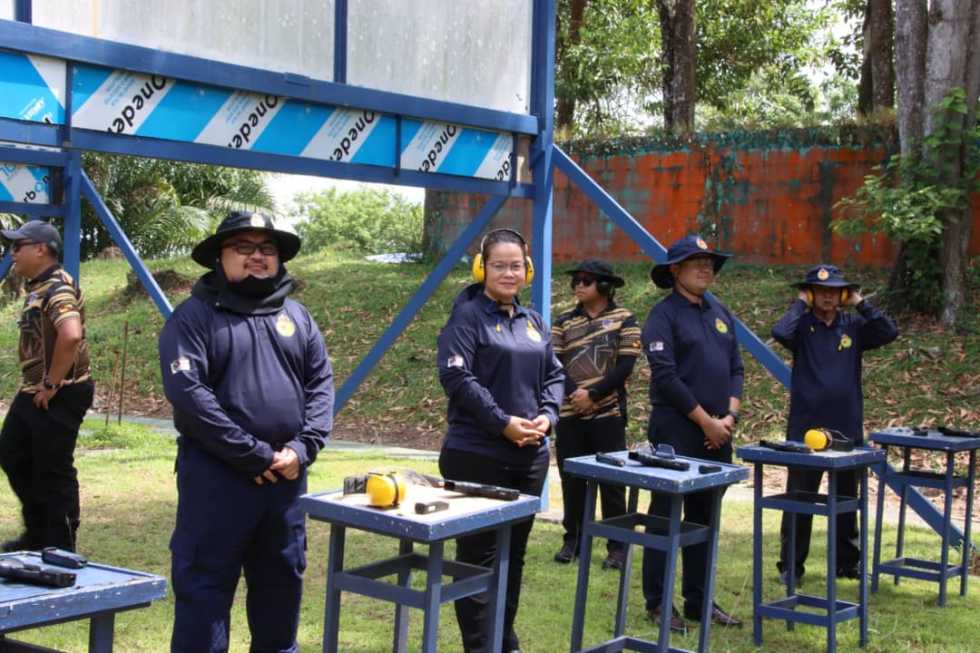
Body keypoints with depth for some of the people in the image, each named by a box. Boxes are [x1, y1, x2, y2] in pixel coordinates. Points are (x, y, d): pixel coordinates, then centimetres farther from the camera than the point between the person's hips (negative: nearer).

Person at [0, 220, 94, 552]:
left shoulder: (58, 288, -19)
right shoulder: (38, 287, 13)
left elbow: (71, 336, -35)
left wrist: (52, 384, -26)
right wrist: (34, 384, 16)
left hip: (58, 396, -11)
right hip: (32, 393, 11)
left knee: (53, 472, -2)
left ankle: (59, 548, 9)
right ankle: (38, 533, 31)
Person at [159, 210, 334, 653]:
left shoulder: (296, 316, 12)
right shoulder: (194, 316, -5)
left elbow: (321, 383, 9)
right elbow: (187, 392, -16)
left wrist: (302, 448, -8)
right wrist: (254, 454, -17)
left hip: (286, 476, 5)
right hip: (216, 475, -5)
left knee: (281, 581, 17)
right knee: (205, 586, 0)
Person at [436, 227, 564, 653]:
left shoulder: (533, 322, 14)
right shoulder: (468, 316, -8)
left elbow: (554, 376, 16)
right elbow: (456, 377, -17)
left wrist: (547, 416, -3)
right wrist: (503, 422, -20)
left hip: (530, 456, 7)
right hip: (478, 457, -7)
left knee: (514, 552, 15)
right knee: (479, 554, 0)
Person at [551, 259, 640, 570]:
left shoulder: (624, 320, -1)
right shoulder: (564, 322, 8)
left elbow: (625, 365, -7)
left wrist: (592, 394, -14)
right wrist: (573, 392, -15)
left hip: (608, 415, -3)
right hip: (569, 415, 3)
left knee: (611, 482, 0)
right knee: (572, 480, 8)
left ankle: (617, 546, 9)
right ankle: (572, 540, 20)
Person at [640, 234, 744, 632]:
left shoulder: (721, 314, 14)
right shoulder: (663, 315, -8)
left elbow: (736, 369, 14)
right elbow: (665, 376, -15)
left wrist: (729, 416, -2)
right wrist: (705, 420, -14)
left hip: (717, 432, 7)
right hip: (676, 431, -7)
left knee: (704, 517, 12)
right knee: (666, 516, 0)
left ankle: (698, 600, 20)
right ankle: (657, 603, 7)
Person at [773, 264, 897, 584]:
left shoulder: (853, 326, 5)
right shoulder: (802, 325, -4)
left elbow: (889, 332, -9)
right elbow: (780, 333, -25)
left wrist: (861, 303, -6)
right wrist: (800, 304, -12)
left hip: (847, 428, 3)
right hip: (806, 427, -3)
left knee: (846, 500, 13)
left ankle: (847, 562, 25)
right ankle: (791, 565, 12)